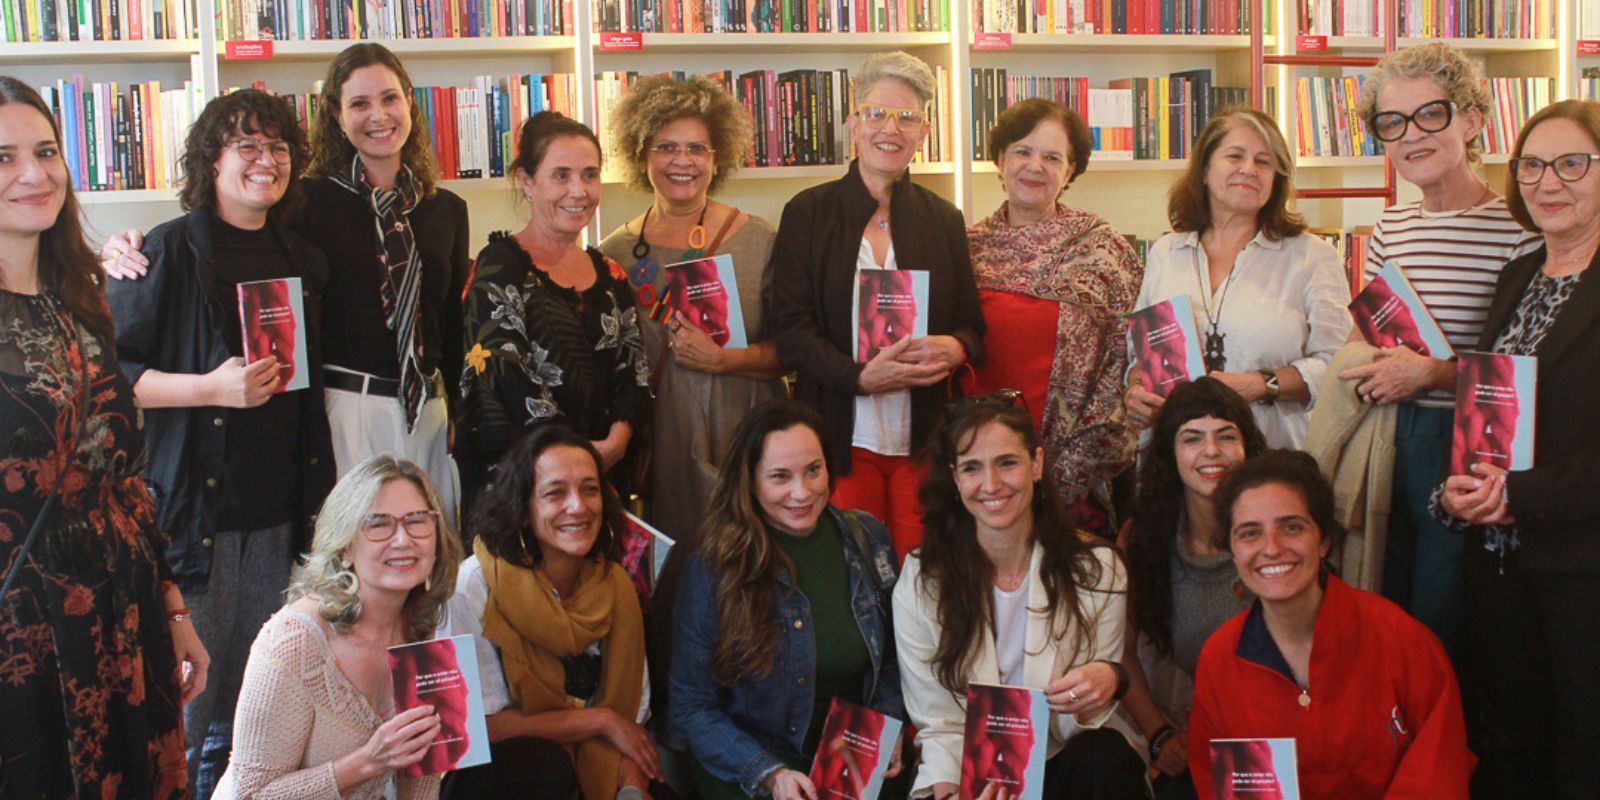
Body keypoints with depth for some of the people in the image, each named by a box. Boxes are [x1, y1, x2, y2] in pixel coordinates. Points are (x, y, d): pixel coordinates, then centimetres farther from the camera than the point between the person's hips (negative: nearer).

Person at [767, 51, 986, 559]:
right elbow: (790, 330, -2)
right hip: (841, 438, -2)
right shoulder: (808, 213, 4)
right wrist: (863, 376, -18)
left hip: (923, 439, 2)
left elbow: (972, 326, 14)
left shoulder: (943, 220, 12)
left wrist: (954, 348, -11)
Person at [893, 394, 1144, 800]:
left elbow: (1086, 719, -1)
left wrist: (1106, 682, -25)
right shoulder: (920, 582, -5)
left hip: (1063, 767, 1)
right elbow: (937, 725, -2)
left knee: (1104, 758, -31)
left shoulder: (1097, 571, -3)